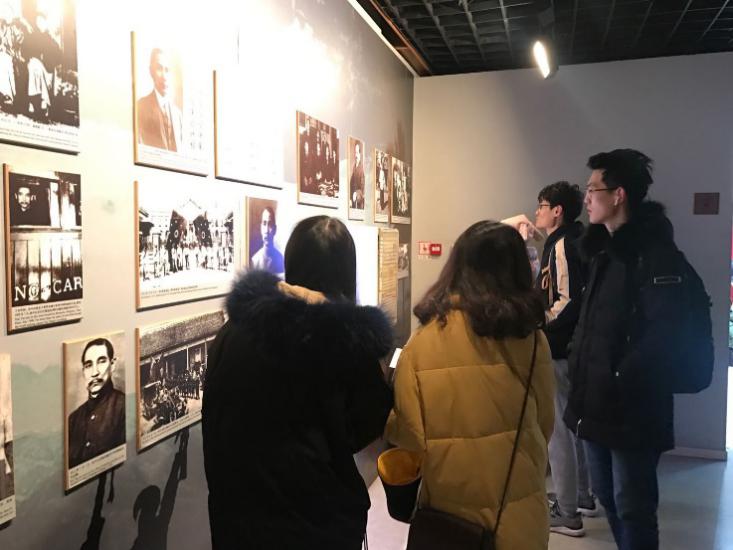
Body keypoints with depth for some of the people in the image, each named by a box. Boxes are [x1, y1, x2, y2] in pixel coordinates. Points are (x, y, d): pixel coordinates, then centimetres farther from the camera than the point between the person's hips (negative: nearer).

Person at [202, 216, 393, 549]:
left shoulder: (234, 328, -8)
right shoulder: (349, 339, -17)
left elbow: (214, 418, 2)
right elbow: (367, 428, -6)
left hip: (238, 507, 3)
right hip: (319, 515, -2)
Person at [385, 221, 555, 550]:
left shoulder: (423, 342, -15)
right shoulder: (530, 338, -10)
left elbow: (408, 433, -12)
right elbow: (544, 424, 2)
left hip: (449, 507, -1)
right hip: (518, 511, 2)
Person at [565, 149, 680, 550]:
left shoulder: (653, 252, -17)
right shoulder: (605, 248, 11)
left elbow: (665, 331, -25)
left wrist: (621, 379, -21)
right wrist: (579, 363, 11)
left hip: (631, 409, -8)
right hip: (597, 403, 9)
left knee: (631, 508, 5)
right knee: (607, 497, 20)